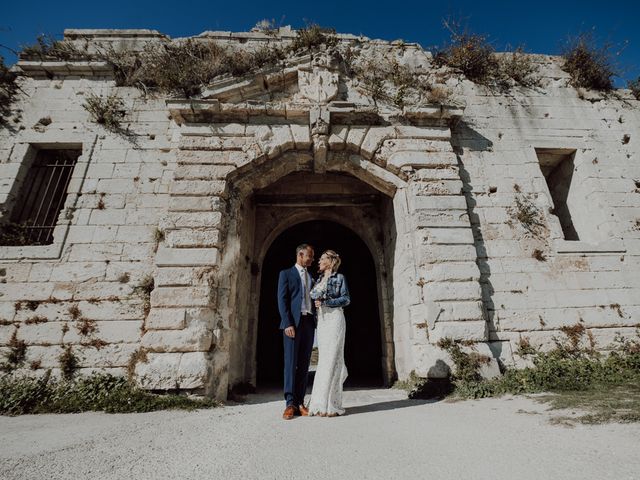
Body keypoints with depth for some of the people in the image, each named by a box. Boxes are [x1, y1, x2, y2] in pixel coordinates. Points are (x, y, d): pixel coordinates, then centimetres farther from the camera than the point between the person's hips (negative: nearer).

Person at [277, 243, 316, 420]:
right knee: (290, 362, -4)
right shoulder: (286, 274, 4)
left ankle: (300, 403, 13)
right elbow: (282, 300, -5)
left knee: (304, 364, 6)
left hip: (309, 322, 5)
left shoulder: (312, 277, 19)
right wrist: (288, 324, -14)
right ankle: (290, 403, 3)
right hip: (293, 322, -5)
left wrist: (316, 322, 4)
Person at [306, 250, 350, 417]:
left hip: (334, 318, -6)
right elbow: (313, 295, 11)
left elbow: (346, 299, -6)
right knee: (324, 359, 6)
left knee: (331, 359, -7)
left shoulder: (339, 277, 1)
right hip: (321, 320, 6)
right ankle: (323, 403, 14)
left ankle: (330, 405, 0)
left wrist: (325, 302, -12)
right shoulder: (319, 279, 18)